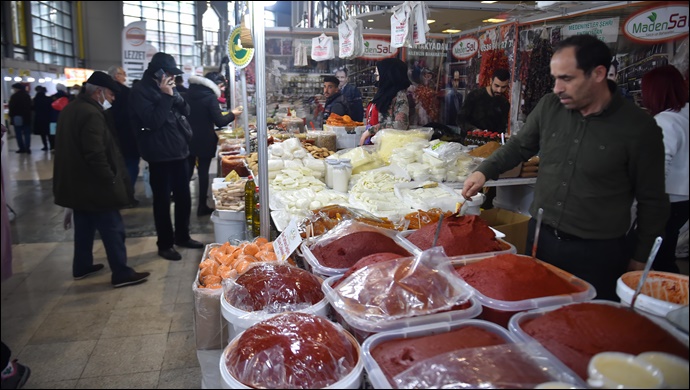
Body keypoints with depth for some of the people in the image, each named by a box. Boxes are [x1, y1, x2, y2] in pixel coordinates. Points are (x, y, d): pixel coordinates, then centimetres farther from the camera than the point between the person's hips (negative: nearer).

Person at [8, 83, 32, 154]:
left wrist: (11, 116, -5)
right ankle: (27, 148, 0)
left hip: (17, 117, -4)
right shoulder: (27, 96, 8)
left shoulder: (14, 96, -9)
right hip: (27, 117, 5)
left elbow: (11, 107, -11)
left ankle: (22, 148, 2)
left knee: (19, 134, 3)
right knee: (27, 133, 6)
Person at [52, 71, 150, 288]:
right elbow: (96, 154, -27)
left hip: (77, 183, 10)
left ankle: (82, 266, 32)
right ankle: (121, 274, 3)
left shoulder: (71, 109, 12)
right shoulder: (91, 113, -21)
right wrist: (110, 180, -17)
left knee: (84, 226, 21)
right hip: (93, 185, -10)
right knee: (113, 229, -3)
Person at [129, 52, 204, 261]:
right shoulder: (140, 91, -11)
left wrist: (174, 95, -9)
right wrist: (166, 96, -20)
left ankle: (182, 236, 28)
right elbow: (153, 121, -21)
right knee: (162, 200, 3)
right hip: (160, 155, -7)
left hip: (179, 151, 7)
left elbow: (185, 111, 9)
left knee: (183, 196, 13)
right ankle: (165, 244, 14)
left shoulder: (167, 88, 12)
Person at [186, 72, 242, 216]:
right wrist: (232, 114, -1)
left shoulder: (191, 94, 6)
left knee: (187, 171, 15)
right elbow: (220, 122, -17)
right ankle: (202, 207, 8)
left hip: (189, 139, 6)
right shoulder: (210, 97, -14)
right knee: (203, 172, 2)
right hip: (204, 141, -6)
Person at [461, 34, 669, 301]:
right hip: (541, 237, 4)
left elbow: (651, 201, -3)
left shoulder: (638, 127, -12)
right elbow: (520, 146, 14)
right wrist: (485, 171, -1)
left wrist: (641, 258, 2)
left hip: (597, 252, -4)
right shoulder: (549, 106, -2)